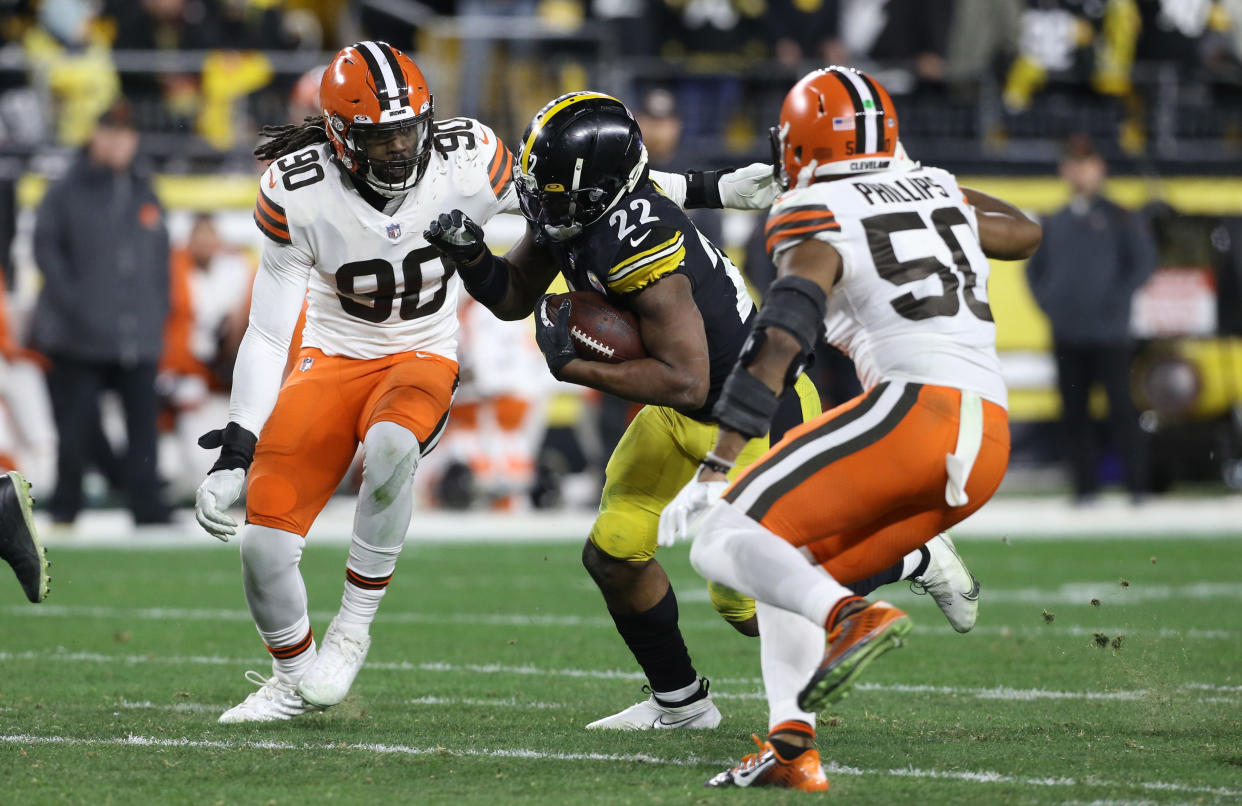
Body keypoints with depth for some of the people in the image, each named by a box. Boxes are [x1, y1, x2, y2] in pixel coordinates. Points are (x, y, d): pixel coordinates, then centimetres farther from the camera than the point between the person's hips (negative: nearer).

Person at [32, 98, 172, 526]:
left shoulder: (144, 194, 14)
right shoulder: (68, 192, 0)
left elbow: (160, 259, 18)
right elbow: (46, 249, -5)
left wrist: (158, 311, 8)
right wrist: (72, 302, -13)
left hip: (138, 337, 4)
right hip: (80, 336, -4)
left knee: (143, 419, -1)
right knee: (78, 423, -1)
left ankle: (147, 506, 0)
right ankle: (65, 504, 12)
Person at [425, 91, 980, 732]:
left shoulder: (635, 248, -37)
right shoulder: (566, 210, -10)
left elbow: (686, 383, -36)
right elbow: (514, 297, 6)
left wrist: (575, 365, -30)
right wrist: (468, 254, -14)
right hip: (682, 416, 9)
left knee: (745, 599, 0)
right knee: (611, 554, 5)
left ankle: (914, 560, 20)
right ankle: (680, 703, 24)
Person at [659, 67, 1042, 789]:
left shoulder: (819, 220, 2)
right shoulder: (936, 191, 22)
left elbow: (777, 348, -10)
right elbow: (1023, 233, 43)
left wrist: (715, 469, -13)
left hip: (915, 406, -8)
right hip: (989, 446, 8)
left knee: (725, 541, -7)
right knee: (791, 568, 21)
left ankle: (856, 619, -33)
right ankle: (793, 749, 8)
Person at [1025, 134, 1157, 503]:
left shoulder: (1119, 219, 0)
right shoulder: (1054, 224, 13)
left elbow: (1144, 262, -4)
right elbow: (1034, 268, 22)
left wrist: (1115, 300, -11)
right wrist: (1047, 300, 6)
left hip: (1109, 334, -4)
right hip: (1066, 337, 4)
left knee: (1121, 408, -7)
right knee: (1074, 413, 4)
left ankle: (1137, 484, -2)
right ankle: (1084, 487, 10)